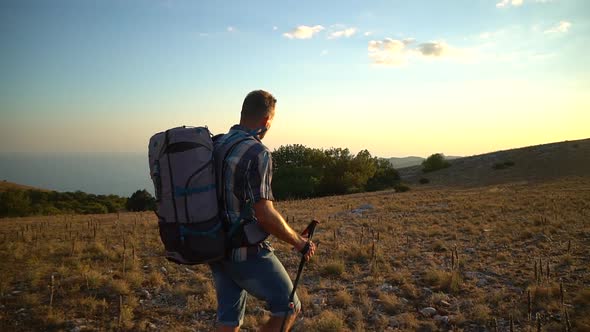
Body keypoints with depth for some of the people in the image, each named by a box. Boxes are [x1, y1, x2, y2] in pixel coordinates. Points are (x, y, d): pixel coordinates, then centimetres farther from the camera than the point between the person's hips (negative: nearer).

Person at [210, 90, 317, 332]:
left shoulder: (215, 146, 5)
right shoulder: (256, 153, -20)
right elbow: (265, 215, -24)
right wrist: (299, 243, -11)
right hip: (247, 252, -8)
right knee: (288, 308, 9)